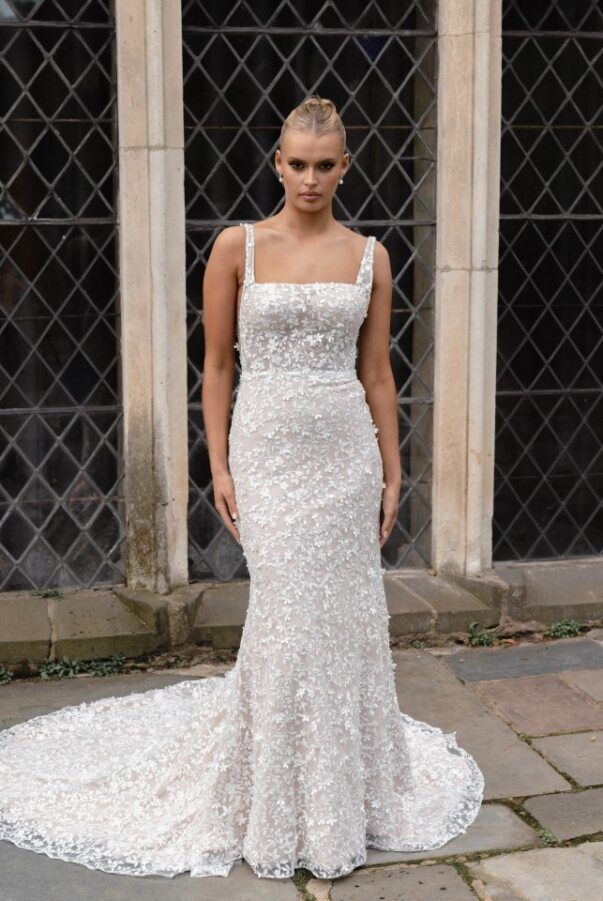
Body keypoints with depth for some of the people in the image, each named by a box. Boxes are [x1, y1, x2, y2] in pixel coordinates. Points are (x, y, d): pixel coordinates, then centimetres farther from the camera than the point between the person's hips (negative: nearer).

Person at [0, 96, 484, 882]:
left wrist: (391, 471, 8)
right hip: (269, 452, -3)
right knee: (288, 620, -1)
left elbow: (376, 372, 8)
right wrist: (219, 467, -4)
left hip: (346, 453, 3)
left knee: (347, 617, 8)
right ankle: (281, 815, 18)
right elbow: (218, 365, 0)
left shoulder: (369, 256, 5)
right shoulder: (238, 247, -2)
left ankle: (340, 796, 28)